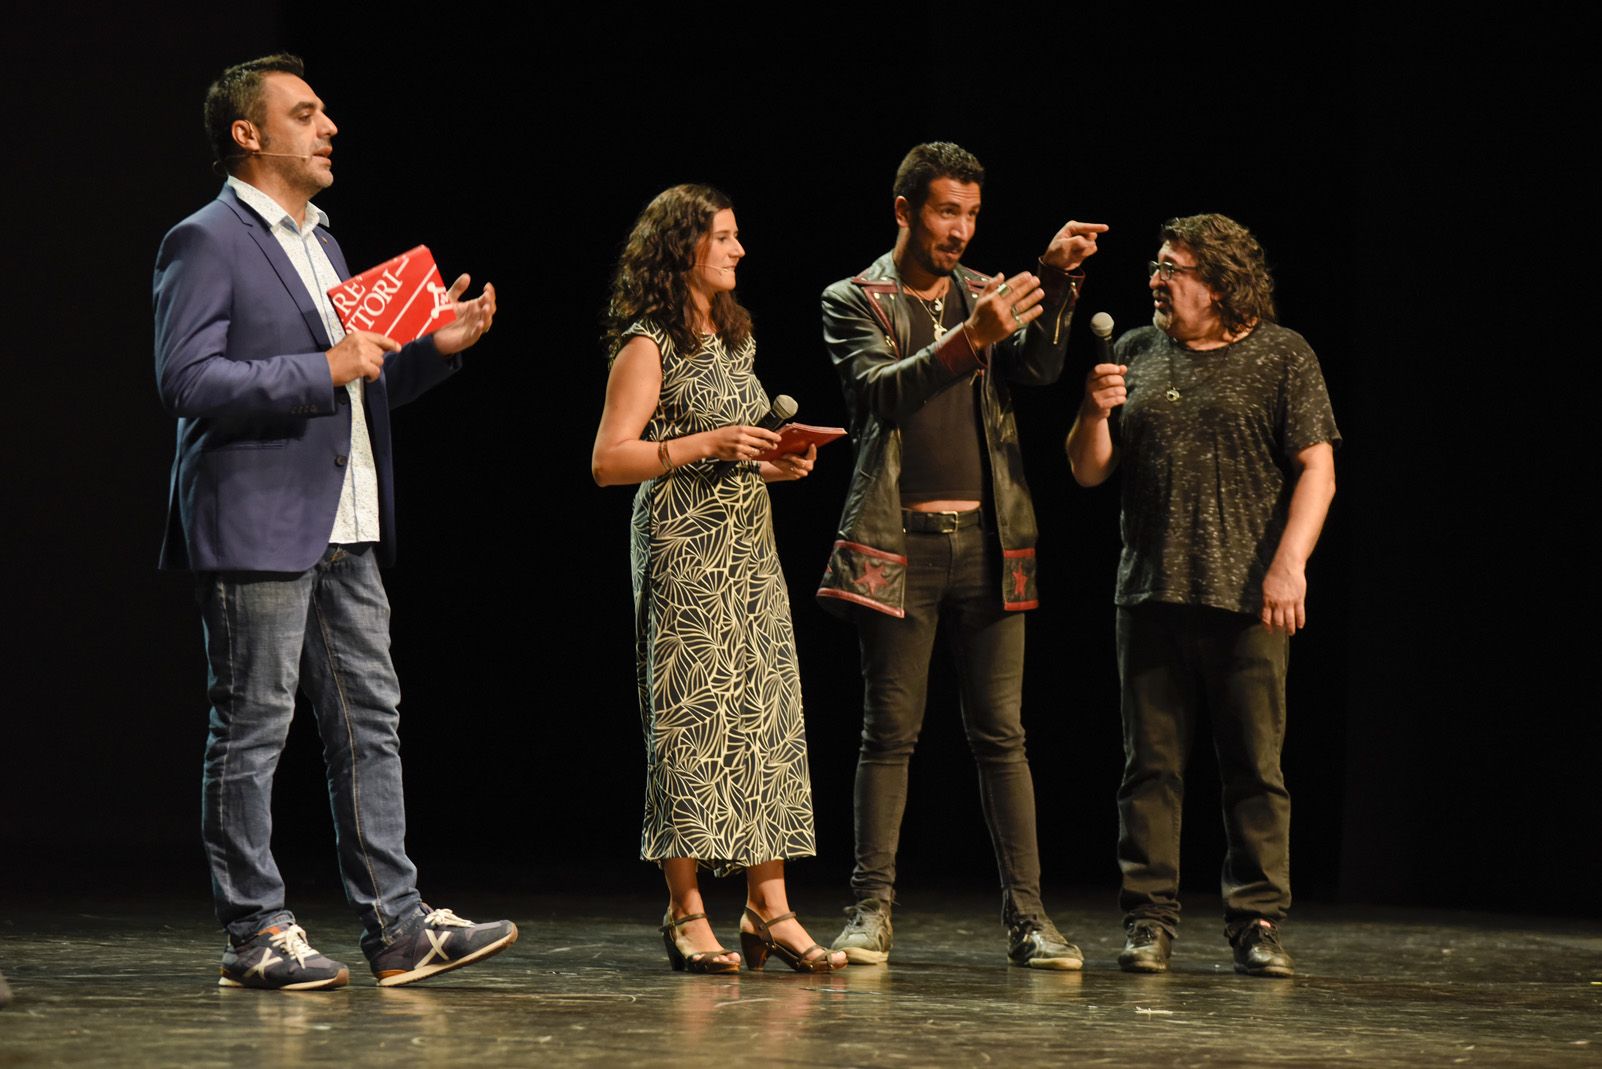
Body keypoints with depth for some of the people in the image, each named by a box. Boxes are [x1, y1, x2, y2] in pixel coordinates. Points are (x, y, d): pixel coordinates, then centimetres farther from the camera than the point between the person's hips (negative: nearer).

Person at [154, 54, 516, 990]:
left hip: (344, 528, 9)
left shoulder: (318, 242, 21)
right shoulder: (207, 242, -7)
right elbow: (187, 380, -17)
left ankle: (398, 926, 11)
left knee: (371, 721, 8)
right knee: (253, 729, -3)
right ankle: (256, 933, 4)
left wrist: (437, 349, 9)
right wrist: (323, 369, -19)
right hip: (257, 526, -9)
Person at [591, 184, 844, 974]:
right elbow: (608, 461, -12)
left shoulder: (733, 341, 18)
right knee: (690, 720, -6)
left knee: (766, 718, 1)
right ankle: (687, 915, -1)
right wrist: (708, 445, -17)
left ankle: (769, 907, 2)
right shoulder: (648, 345, -6)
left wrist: (781, 461, 5)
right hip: (683, 550, -8)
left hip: (750, 549, 8)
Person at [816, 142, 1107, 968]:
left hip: (988, 540, 3)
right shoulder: (855, 302, 3)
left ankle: (1025, 915, 1)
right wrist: (968, 337, -28)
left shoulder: (988, 295, 14)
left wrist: (1056, 279, -17)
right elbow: (882, 390, -15)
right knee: (889, 733, 0)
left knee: (1001, 735, 1)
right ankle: (872, 910, 6)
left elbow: (1038, 368, -3)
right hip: (899, 543, -3)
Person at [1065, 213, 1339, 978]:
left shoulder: (1282, 357, 3)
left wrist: (1289, 562, -14)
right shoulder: (1136, 354, 13)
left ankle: (1257, 922, 6)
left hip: (1248, 599, -3)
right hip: (1151, 595, 3)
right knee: (1151, 763, 4)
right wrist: (1096, 413, -6)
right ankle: (1149, 917, 9)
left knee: (1256, 767, 0)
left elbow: (1316, 470, -3)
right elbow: (1088, 472, 14)